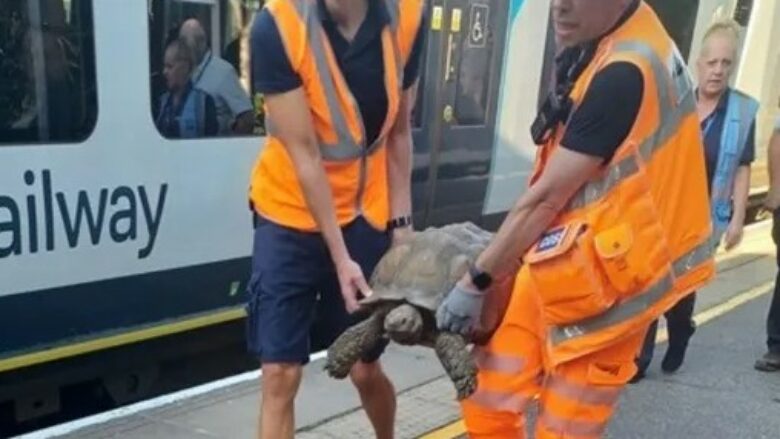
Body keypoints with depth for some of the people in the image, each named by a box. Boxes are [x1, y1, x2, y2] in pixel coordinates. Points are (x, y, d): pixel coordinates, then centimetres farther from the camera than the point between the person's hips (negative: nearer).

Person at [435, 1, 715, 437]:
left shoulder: (625, 71, -24)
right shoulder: (599, 49, 8)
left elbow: (547, 197, -21)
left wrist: (476, 282, -11)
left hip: (602, 282, -9)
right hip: (556, 268, 9)